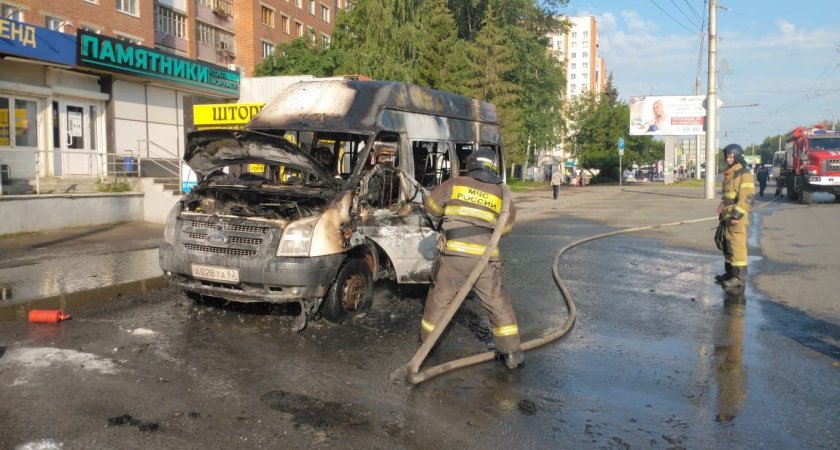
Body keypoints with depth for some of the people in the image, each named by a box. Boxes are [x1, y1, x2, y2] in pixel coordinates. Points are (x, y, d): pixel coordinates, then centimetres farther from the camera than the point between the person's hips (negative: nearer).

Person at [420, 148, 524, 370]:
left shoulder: (455, 183, 5)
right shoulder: (501, 193, 8)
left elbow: (431, 205, 15)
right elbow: (505, 227, 17)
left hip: (454, 254, 0)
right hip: (486, 258, 1)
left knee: (439, 299, 16)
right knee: (498, 304, 10)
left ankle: (426, 342, 30)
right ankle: (511, 352, 12)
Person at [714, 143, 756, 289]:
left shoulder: (745, 174, -12)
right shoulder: (729, 174, 17)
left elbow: (747, 198, -19)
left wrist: (736, 215, -22)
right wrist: (722, 205, 14)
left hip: (737, 218, -10)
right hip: (727, 217, 10)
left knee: (737, 247, -8)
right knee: (727, 246, 16)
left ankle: (739, 277, -4)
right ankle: (730, 273, 27)